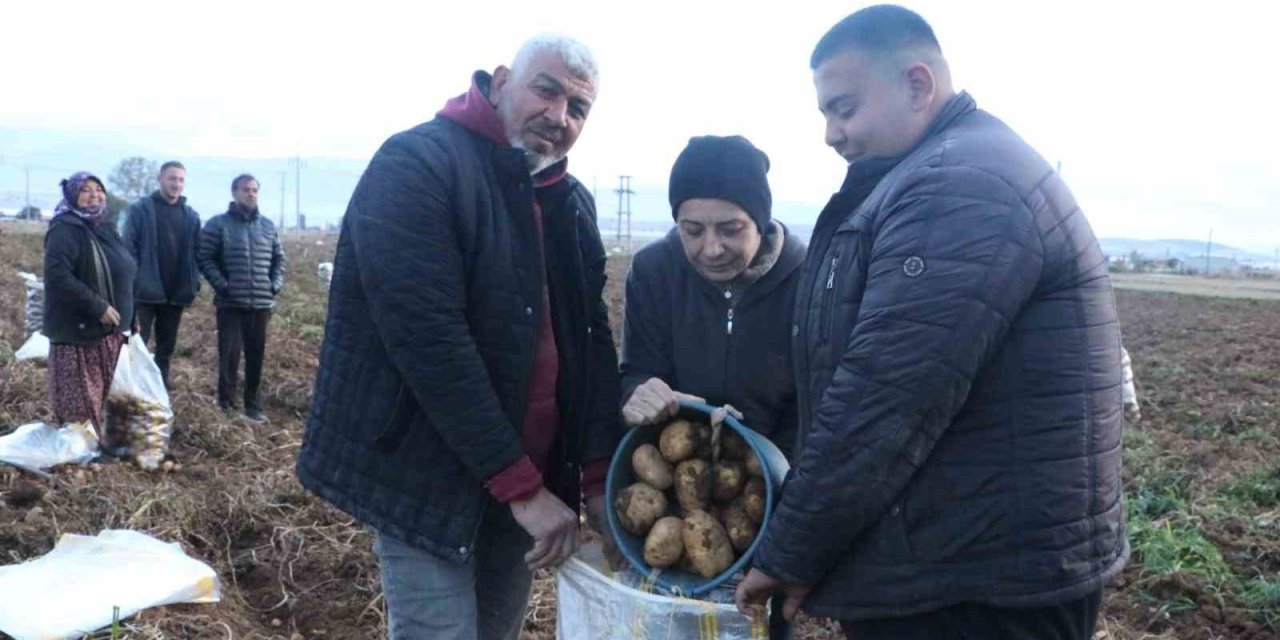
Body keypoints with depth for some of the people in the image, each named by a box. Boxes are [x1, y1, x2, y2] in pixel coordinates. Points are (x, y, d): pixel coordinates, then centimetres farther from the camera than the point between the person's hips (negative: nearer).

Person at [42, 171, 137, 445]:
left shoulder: (105, 228, 13)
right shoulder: (64, 230, -13)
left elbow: (122, 274, 20)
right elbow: (57, 276, -24)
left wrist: (129, 317, 16)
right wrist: (97, 307, -25)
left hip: (110, 329, 8)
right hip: (77, 329, -8)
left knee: (109, 391, 14)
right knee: (79, 396, 0)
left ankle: (104, 440, 24)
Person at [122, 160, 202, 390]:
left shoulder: (191, 216, 9)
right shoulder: (140, 209, -3)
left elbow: (196, 253, 10)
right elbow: (128, 248, -7)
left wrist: (193, 283, 0)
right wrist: (132, 282, -14)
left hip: (176, 293, 4)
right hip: (145, 291, -4)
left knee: (166, 347, 13)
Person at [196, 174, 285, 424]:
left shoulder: (267, 225, 11)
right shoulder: (218, 224, -1)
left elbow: (279, 258, 16)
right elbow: (205, 258, -4)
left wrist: (276, 284, 2)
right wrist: (222, 285, -13)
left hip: (261, 302, 4)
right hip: (231, 303, -3)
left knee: (256, 356, 8)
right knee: (229, 355, -2)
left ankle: (252, 406, 18)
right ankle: (226, 406, 8)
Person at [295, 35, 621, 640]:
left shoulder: (572, 202, 9)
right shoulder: (416, 164, -15)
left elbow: (593, 338, 7)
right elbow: (428, 339, -23)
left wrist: (599, 474, -4)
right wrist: (522, 485, -21)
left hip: (529, 480, 7)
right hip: (427, 479, -7)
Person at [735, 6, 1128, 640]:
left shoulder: (960, 186, -19)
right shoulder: (948, 177, 15)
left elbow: (882, 402, -25)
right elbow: (861, 373, 15)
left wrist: (787, 557, -14)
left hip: (982, 587, -9)